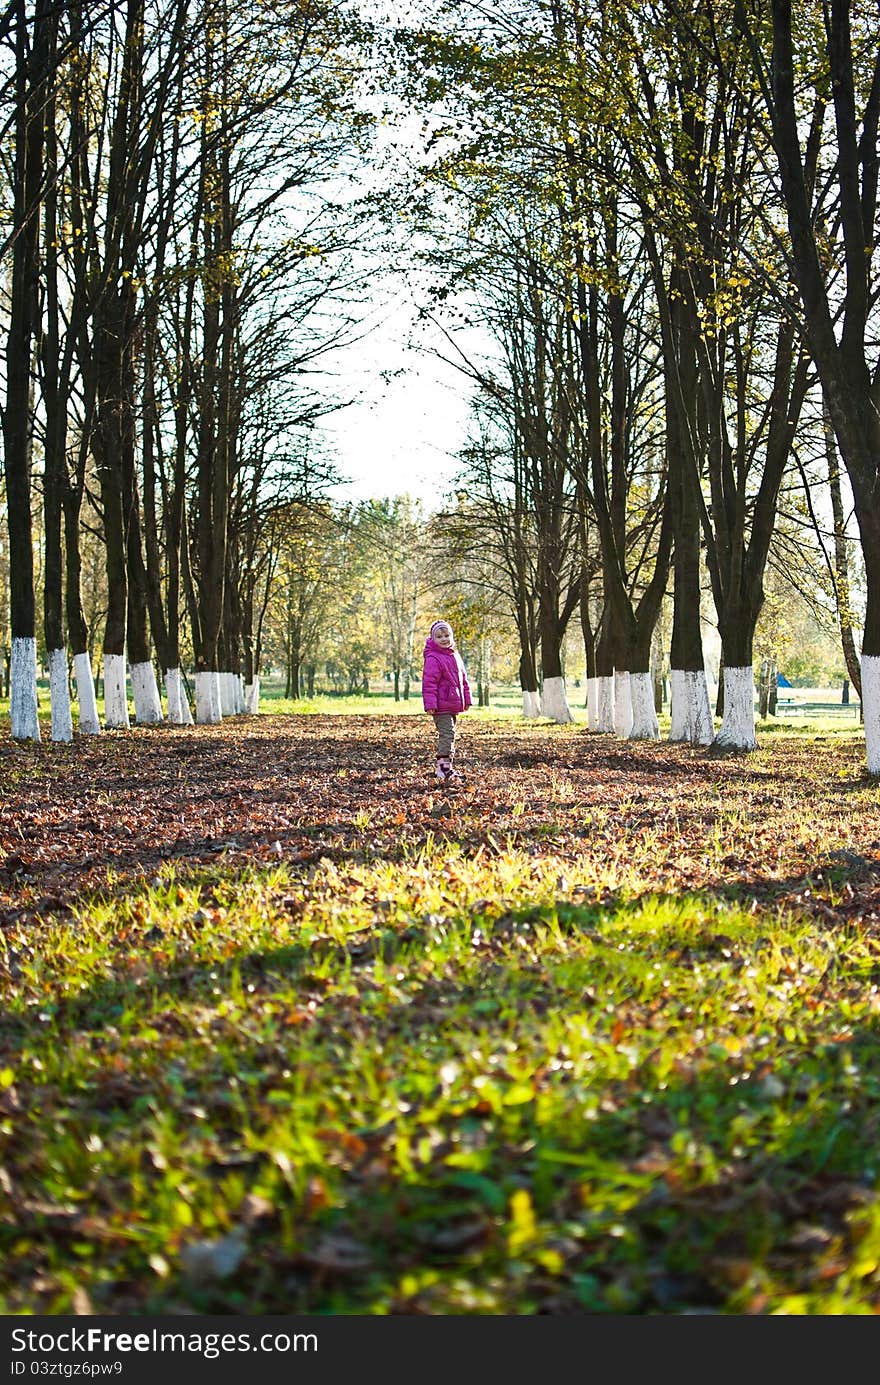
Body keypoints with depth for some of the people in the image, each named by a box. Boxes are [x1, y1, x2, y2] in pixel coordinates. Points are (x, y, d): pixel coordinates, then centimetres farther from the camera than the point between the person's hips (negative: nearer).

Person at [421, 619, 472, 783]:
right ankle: (443, 768, -13)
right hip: (441, 707, -9)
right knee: (446, 734, -14)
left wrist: (466, 700, 20)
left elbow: (463, 680, 22)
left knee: (450, 735, 14)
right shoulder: (433, 659, -13)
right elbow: (429, 683, -17)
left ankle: (448, 767, 23)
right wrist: (430, 704, -22)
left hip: (453, 705, 9)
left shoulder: (455, 656, 14)